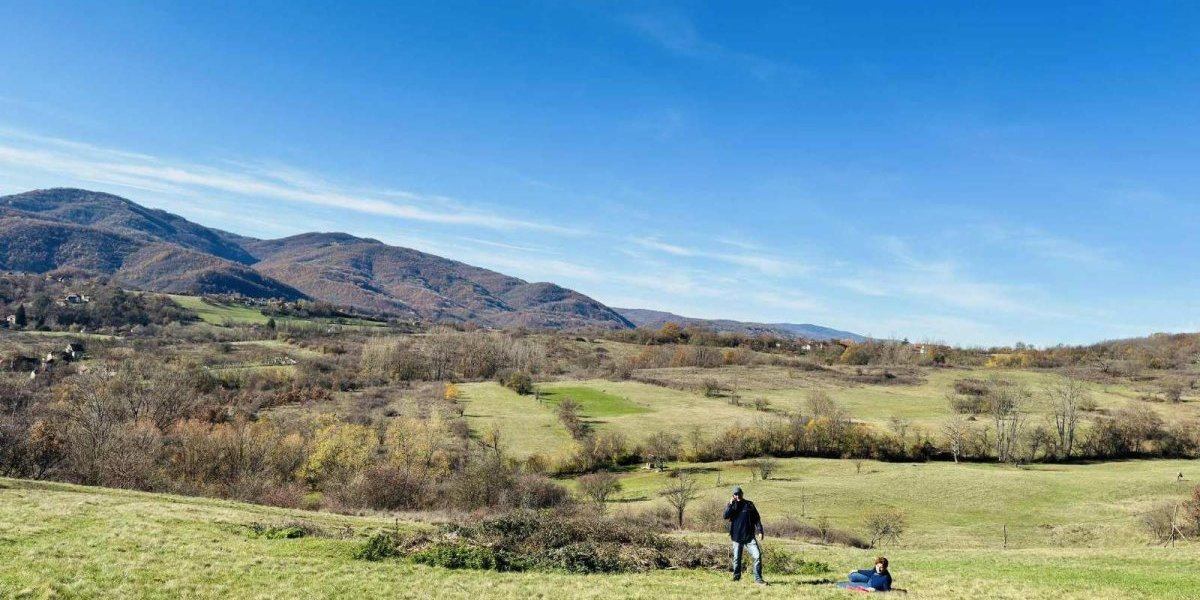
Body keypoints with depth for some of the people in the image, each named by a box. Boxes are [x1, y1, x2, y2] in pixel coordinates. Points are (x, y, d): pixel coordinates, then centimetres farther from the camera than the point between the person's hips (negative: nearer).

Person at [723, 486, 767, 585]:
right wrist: (730, 504, -17)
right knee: (737, 558, 8)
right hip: (737, 536, 0)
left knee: (757, 556, -12)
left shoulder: (749, 504, 5)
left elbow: (757, 519, 6)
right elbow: (726, 516, -11)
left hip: (749, 536, 0)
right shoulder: (732, 506, 5)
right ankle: (736, 575, 28)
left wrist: (760, 531, -5)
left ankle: (758, 578, -7)